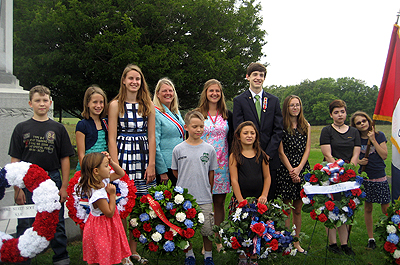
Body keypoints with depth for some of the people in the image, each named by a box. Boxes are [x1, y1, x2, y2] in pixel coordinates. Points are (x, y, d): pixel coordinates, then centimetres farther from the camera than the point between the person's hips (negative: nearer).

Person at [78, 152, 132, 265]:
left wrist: (111, 161, -4)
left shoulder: (104, 180, -4)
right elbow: (110, 213, -22)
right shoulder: (97, 193, -30)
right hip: (101, 227, -9)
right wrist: (112, 194, -21)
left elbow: (121, 173, 11)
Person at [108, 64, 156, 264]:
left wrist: (151, 164, -1)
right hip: (123, 156, -2)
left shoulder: (148, 106, 11)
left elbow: (151, 137, 8)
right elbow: (112, 138, -1)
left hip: (143, 158, 3)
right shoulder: (116, 105, 3)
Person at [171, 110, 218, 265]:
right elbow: (175, 171, 11)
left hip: (204, 198, 0)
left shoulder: (209, 149, 1)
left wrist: (208, 191, 9)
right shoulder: (178, 149, -1)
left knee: (207, 229, 5)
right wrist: (186, 182, 8)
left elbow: (211, 172, 9)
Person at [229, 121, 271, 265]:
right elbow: (234, 180, -5)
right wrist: (241, 200, -10)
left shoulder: (261, 155, 6)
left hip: (258, 199, 2)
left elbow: (267, 177, 8)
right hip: (240, 199, -2)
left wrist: (264, 195, -3)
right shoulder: (234, 156, -2)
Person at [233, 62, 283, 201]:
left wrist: (268, 153, -6)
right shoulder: (239, 101, 3)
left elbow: (278, 129, 5)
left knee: (270, 198, 7)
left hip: (270, 158, 2)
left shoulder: (274, 101, 11)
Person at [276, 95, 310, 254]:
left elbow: (307, 149, 5)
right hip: (286, 170, -4)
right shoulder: (282, 126, -2)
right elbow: (281, 152, -5)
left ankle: (296, 242, 18)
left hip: (302, 169, 4)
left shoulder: (306, 126, 11)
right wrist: (291, 170, -11)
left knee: (297, 209, 10)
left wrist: (299, 168, -7)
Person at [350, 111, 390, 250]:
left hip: (380, 177, -1)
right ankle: (371, 238, 19)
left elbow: (384, 156, -9)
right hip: (365, 177, 1)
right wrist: (358, 161, -12)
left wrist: (373, 140, -13)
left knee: (386, 209, 2)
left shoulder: (379, 135, -2)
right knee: (368, 208, 7)